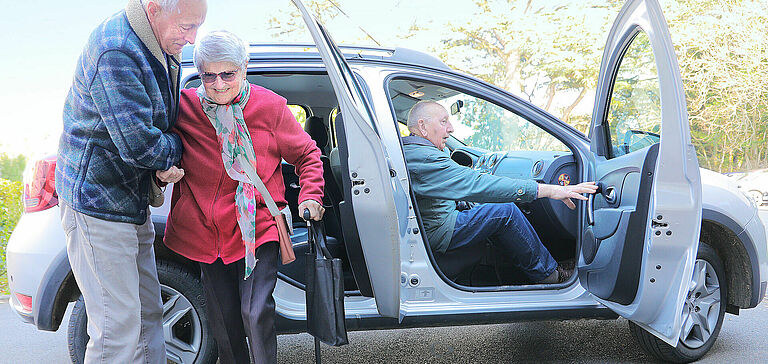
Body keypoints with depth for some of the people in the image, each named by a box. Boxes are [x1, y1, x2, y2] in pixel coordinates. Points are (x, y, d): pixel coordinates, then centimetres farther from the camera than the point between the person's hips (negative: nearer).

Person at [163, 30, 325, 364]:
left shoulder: (270, 106, -5)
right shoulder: (186, 106, -3)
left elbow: (306, 154, 8)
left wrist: (310, 196, -4)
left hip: (257, 228, -2)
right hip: (206, 232, 3)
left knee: (256, 313, -12)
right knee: (223, 321, 11)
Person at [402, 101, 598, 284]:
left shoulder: (406, 151, 14)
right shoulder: (423, 157, -22)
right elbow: (477, 185, -31)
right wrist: (548, 190, -33)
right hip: (437, 235, -11)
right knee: (505, 211, -12)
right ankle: (550, 276, 2)